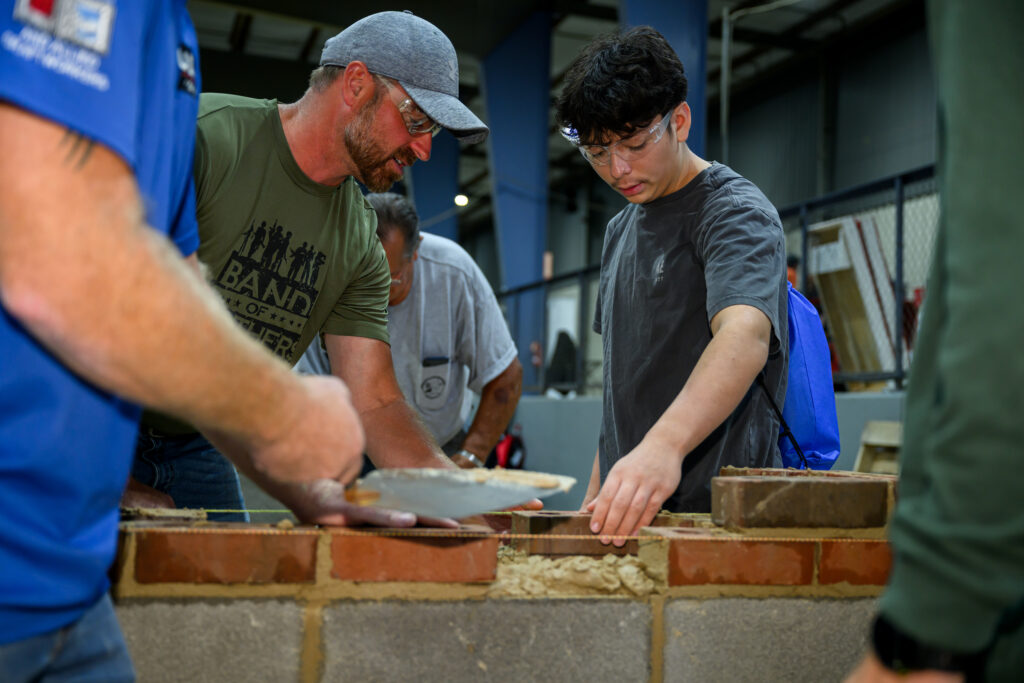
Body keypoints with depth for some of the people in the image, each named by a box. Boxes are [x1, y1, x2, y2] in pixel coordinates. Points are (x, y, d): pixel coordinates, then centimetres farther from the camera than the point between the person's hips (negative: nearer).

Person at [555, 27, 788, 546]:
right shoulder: (620, 229, 16)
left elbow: (744, 334, -29)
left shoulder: (736, 213, -9)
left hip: (716, 510, -6)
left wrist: (664, 444, -44)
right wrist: (598, 492, 15)